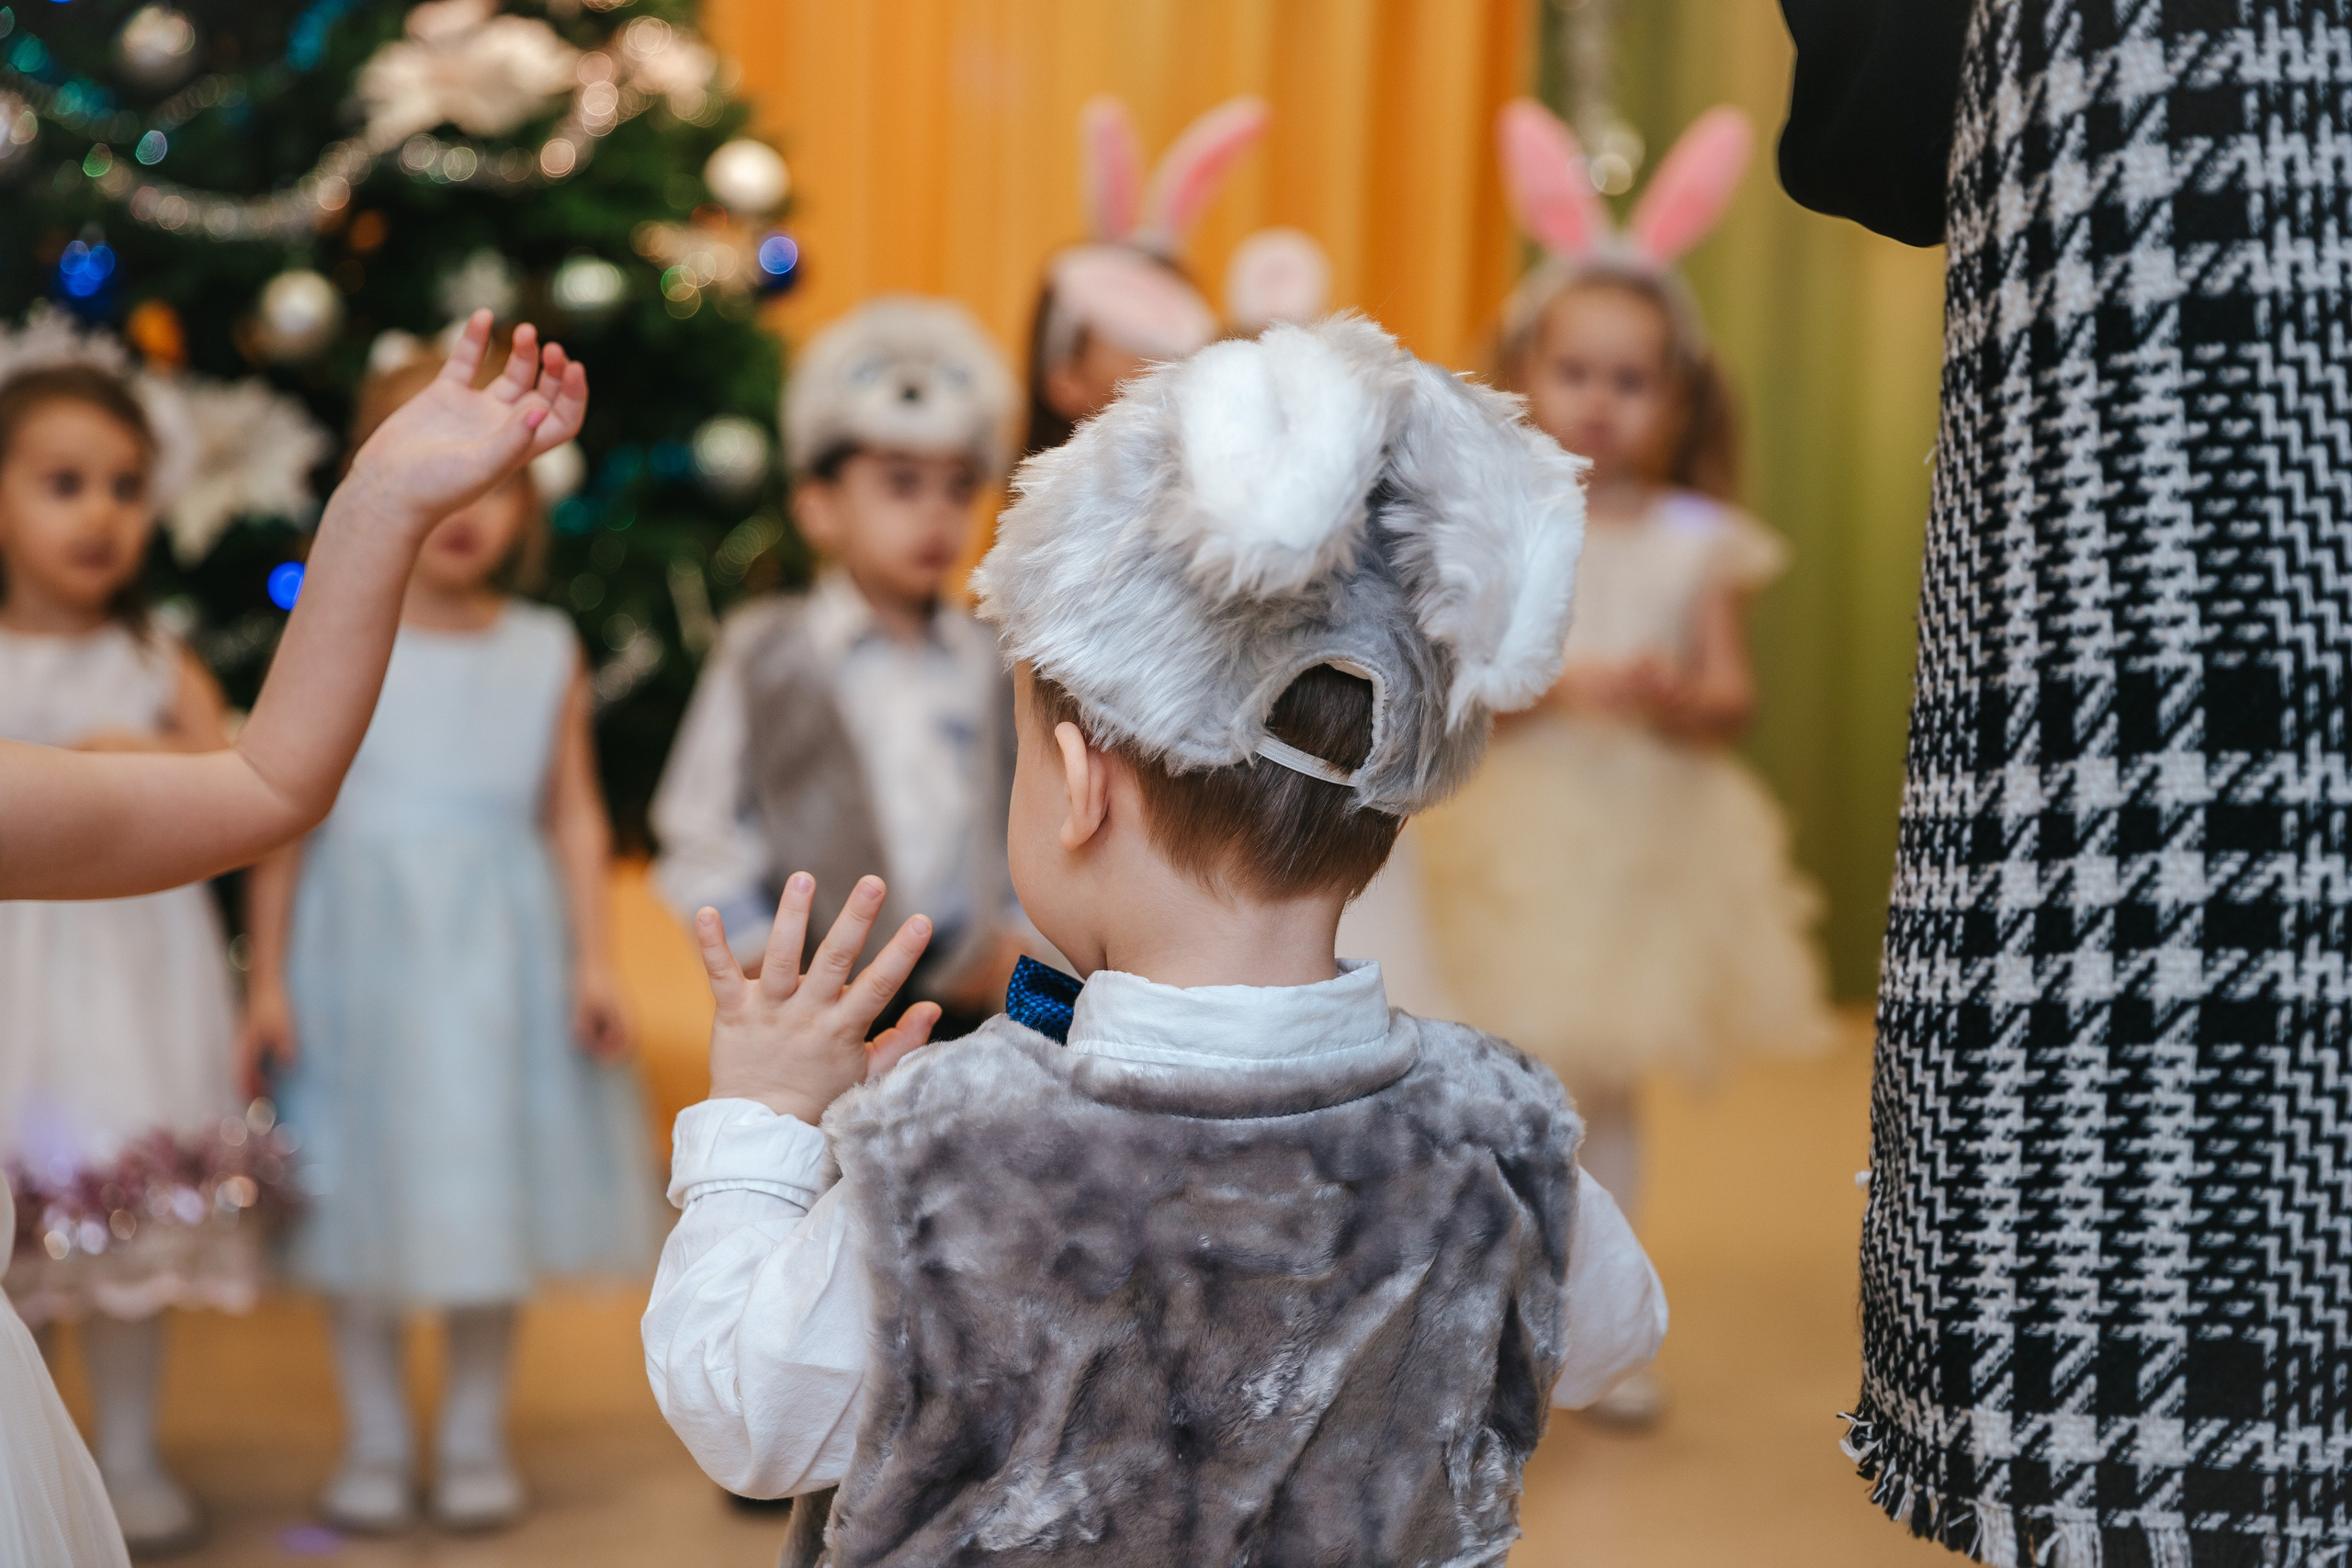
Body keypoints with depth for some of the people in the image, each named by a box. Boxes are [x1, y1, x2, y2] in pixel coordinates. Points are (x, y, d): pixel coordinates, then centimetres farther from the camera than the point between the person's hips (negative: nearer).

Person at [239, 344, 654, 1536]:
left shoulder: (545, 652, 2)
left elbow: (575, 818, 5)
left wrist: (592, 961, -1)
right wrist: (268, 977, -2)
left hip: (497, 958, 1)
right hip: (363, 950, -1)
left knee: (490, 1199, 8)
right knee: (363, 1202, 8)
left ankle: (476, 1437, 24)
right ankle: (374, 1442, 23)